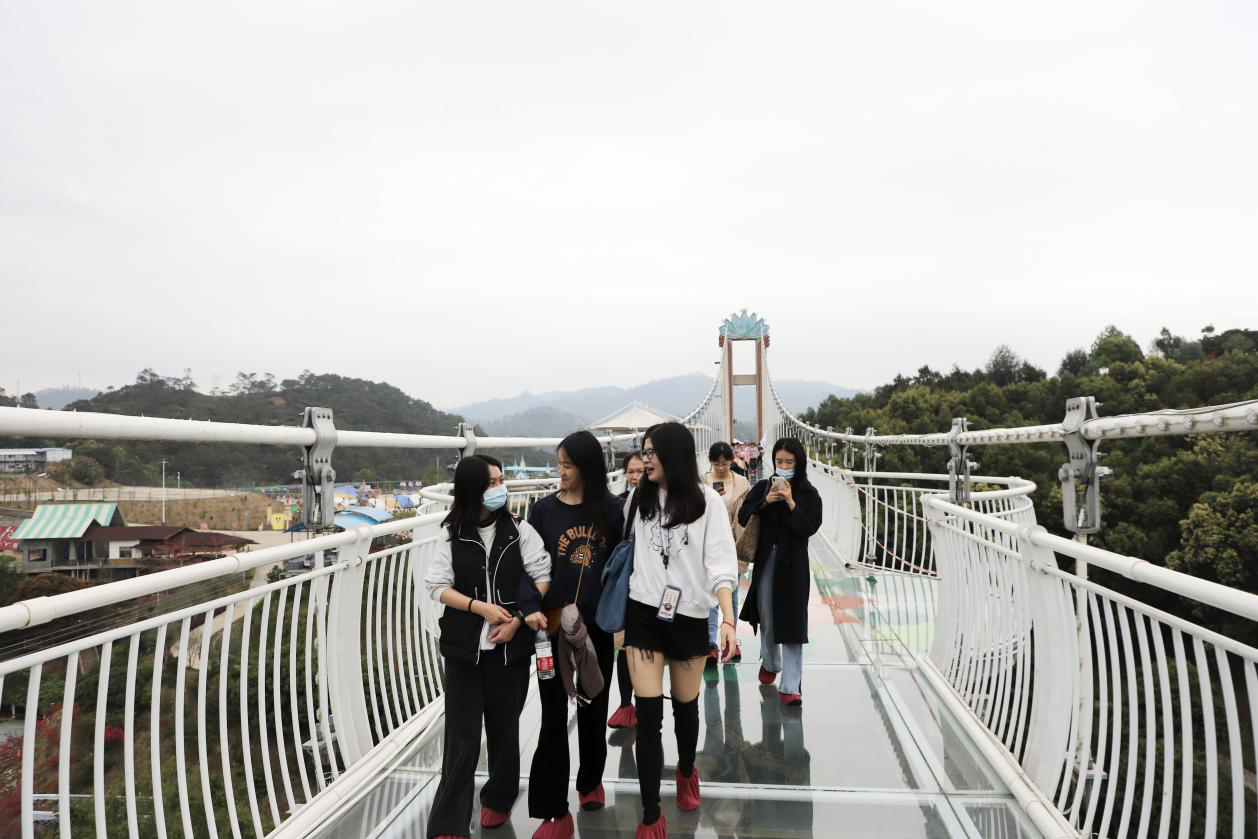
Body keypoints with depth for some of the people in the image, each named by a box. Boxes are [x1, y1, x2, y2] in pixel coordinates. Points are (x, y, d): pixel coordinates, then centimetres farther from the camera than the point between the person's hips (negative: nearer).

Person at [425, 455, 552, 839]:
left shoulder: (519, 529, -4)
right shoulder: (452, 535, -2)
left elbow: (543, 577, -6)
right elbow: (437, 586, -3)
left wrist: (518, 620, -15)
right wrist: (481, 607, -15)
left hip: (511, 647, 1)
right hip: (463, 647, 0)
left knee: (504, 728, 13)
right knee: (461, 736, 0)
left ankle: (498, 800, 36)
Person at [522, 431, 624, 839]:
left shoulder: (612, 510, -2)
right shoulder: (544, 509, -3)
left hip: (598, 626, 1)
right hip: (555, 627, -1)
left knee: (593, 708, 17)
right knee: (553, 717, 0)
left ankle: (591, 781, 40)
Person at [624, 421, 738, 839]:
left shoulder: (706, 500, -7)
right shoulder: (639, 498, 4)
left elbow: (721, 563, -12)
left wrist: (728, 620, -21)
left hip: (689, 618, -1)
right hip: (643, 615, 1)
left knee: (685, 706, 14)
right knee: (648, 714, -4)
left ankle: (687, 771, 46)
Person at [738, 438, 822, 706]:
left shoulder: (809, 494, -3)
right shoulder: (762, 487, 3)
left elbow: (809, 527, -13)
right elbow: (743, 518, -2)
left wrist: (790, 502, -20)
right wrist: (765, 502, -16)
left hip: (793, 564, -3)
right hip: (765, 561, 3)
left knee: (791, 622, -7)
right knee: (767, 617, 16)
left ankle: (790, 686, -4)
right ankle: (770, 663, 43)